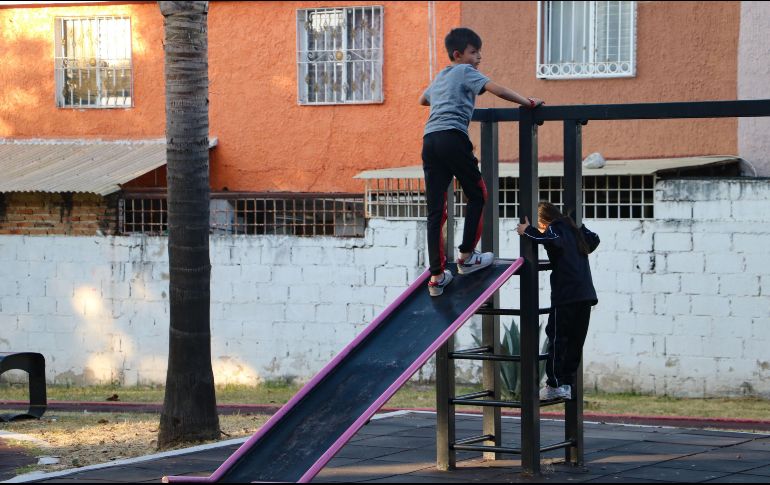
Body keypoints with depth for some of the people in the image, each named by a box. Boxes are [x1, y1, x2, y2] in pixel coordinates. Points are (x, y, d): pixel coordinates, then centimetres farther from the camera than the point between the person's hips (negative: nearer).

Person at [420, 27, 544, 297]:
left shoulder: (440, 77, 31)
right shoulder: (465, 71, 9)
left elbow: (423, 100, 51)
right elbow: (495, 89, -7)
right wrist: (527, 103, -3)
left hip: (429, 140, 7)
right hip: (453, 136, -7)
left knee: (435, 210, 2)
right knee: (476, 195, 12)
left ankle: (437, 276, -1)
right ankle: (466, 257, 11)